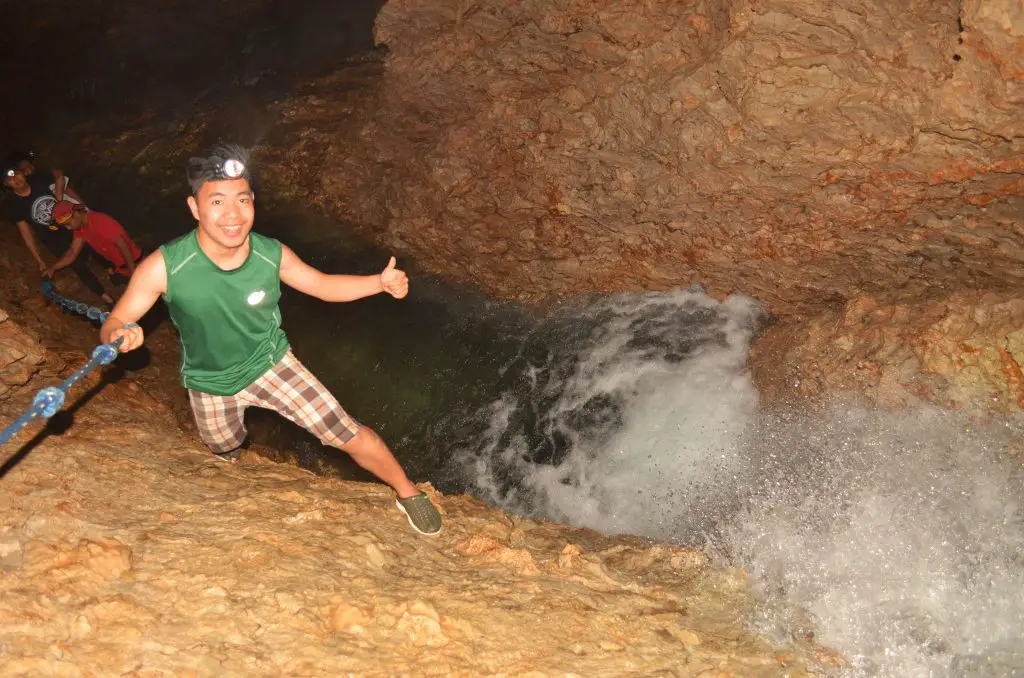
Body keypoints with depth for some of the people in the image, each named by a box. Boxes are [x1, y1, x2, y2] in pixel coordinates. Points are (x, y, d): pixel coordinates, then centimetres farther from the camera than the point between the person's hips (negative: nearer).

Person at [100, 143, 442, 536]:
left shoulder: (272, 255, -24)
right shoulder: (165, 266, -31)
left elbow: (323, 285, -6)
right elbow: (113, 324, -22)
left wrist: (380, 282, -22)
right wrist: (119, 335, -47)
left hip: (270, 364, 0)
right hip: (210, 385, 0)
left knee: (349, 435, -9)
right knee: (226, 454, 30)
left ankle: (407, 492, 18)